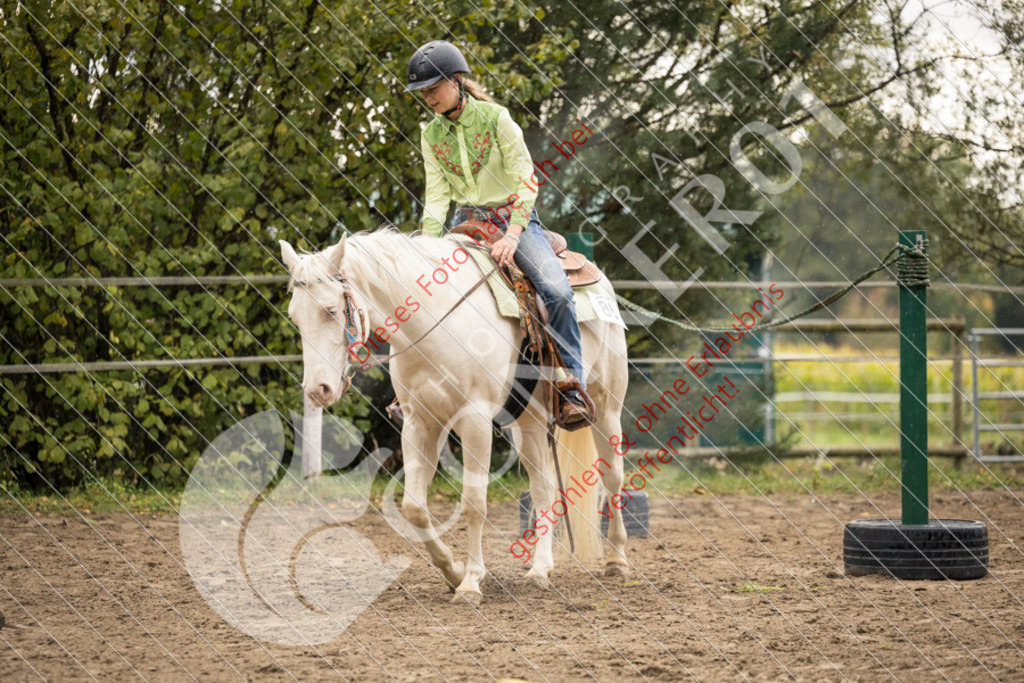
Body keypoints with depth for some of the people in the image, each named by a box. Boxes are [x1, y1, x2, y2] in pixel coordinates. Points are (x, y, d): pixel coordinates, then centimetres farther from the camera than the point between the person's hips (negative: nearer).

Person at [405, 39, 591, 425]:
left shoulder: (496, 118, -10)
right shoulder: (431, 136, 3)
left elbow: (525, 180, -14)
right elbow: (436, 196, 2)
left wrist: (512, 236, -27)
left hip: (514, 217, -5)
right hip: (467, 222, 5)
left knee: (557, 290, -27)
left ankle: (572, 390, -24)